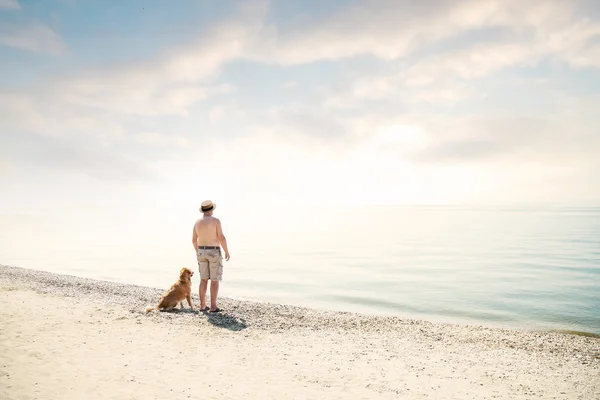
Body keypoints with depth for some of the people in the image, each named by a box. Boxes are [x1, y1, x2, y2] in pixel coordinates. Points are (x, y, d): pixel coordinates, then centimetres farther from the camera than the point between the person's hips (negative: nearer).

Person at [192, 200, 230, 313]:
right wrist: (227, 252, -5)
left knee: (204, 279, 13)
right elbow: (221, 238, -17)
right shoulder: (215, 220, -13)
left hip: (202, 252, 5)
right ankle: (213, 306, 0)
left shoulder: (197, 222, 3)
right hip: (214, 253, -5)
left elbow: (194, 240, 9)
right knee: (215, 280, 1)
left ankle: (203, 305, 13)